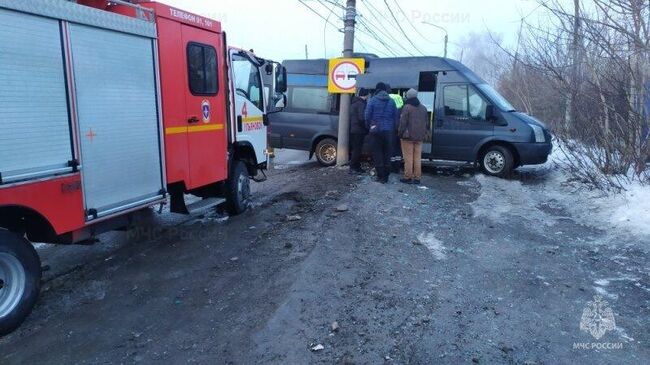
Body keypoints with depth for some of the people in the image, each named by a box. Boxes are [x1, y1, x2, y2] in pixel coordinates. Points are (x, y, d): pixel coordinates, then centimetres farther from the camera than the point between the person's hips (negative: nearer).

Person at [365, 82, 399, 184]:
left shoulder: (373, 100, -2)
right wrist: (393, 129, 14)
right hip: (388, 131, 3)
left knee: (377, 153, 2)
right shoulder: (391, 101, 6)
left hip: (376, 131, -3)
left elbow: (367, 116, -4)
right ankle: (386, 176, 13)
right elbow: (396, 117, 6)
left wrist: (369, 127, 8)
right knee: (387, 153, 9)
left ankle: (380, 176, 0)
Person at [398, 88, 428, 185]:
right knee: (417, 157, 9)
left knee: (408, 157, -1)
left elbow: (403, 122, -13)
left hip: (408, 136, -6)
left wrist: (400, 133, -4)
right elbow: (426, 122, 17)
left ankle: (408, 177, 1)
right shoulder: (423, 108, 12)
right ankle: (417, 178, 11)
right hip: (419, 137, 6)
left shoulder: (407, 107, -10)